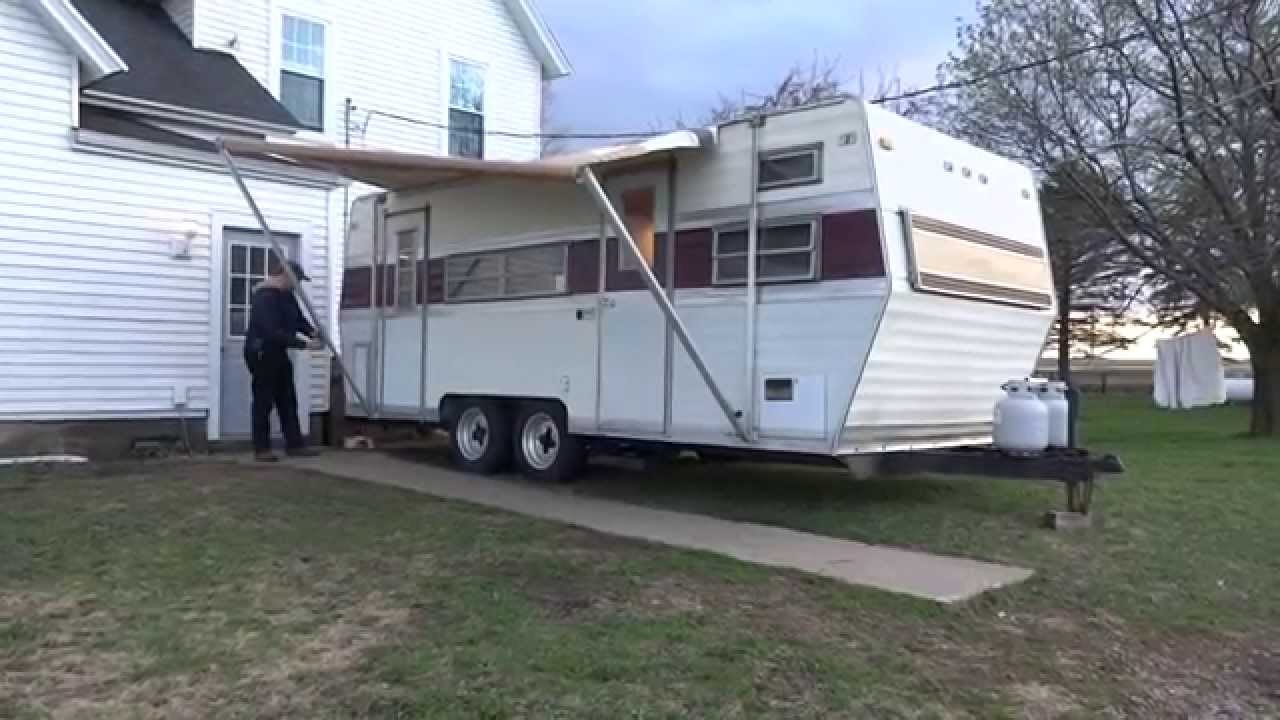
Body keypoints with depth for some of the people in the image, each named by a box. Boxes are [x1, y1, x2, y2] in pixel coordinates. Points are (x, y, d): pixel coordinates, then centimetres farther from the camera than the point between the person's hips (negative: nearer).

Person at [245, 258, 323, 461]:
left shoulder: (286, 294, 7)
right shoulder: (264, 298, -23)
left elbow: (298, 318, 11)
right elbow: (275, 333, -30)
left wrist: (312, 332, -10)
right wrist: (305, 344, -29)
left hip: (278, 353, 10)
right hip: (261, 354, -10)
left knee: (288, 400, 9)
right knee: (264, 402, -4)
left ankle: (294, 444, 14)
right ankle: (261, 449, 4)